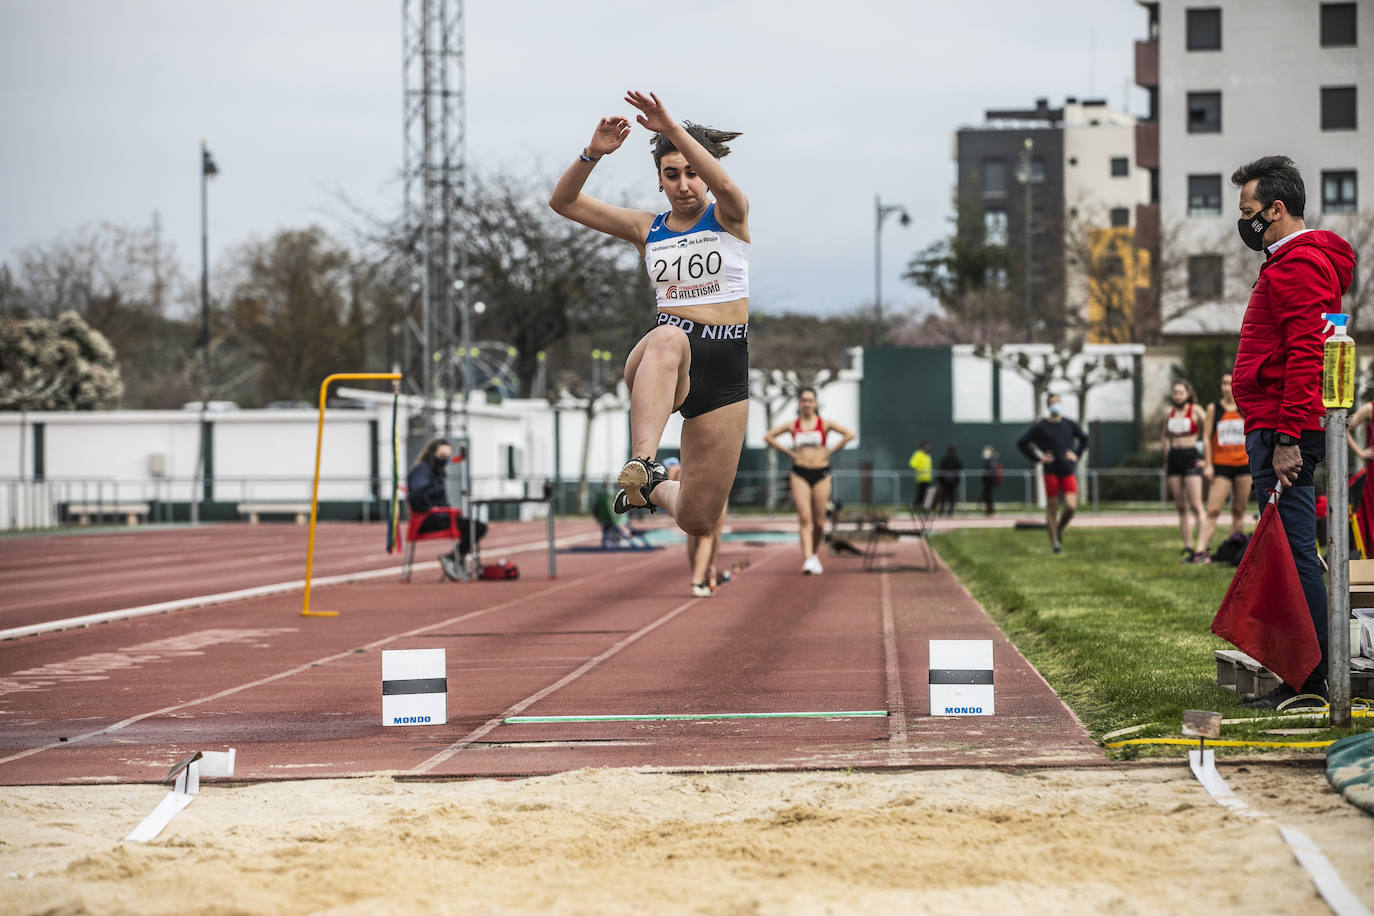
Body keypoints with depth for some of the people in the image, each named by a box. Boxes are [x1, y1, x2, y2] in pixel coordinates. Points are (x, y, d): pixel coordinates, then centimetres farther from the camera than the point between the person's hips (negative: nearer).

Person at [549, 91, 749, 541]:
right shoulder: (647, 228, 12)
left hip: (727, 361, 0)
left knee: (697, 521, -1)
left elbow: (723, 184, -20)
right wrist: (594, 153, -11)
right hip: (660, 354, 0)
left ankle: (654, 489, 35)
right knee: (668, 337, -42)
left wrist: (672, 128, -31)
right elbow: (563, 201, 7)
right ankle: (642, 464, -58)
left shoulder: (728, 215, 5)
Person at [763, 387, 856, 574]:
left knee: (819, 522, 4)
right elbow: (768, 436, 8)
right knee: (804, 517, -15)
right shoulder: (793, 425, 7)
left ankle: (815, 554, 26)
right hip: (800, 474, -1)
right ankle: (808, 558, -22)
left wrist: (831, 450, -3)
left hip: (821, 474, 1)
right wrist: (788, 451, 1)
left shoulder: (824, 424, 5)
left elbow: (849, 434, 0)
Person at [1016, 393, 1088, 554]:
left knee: (1071, 506, -10)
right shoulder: (1040, 426, -2)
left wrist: (1076, 454, 10)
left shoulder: (1070, 425, 8)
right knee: (1052, 507, 1)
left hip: (1068, 472, 2)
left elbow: (1084, 439, 26)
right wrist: (1038, 458, -5)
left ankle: (1060, 528, 19)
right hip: (1051, 472, -2)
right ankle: (1054, 540, 13)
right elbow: (1021, 443, 1)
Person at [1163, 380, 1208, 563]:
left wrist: (1207, 459, -8)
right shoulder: (1169, 413, 11)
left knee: (1196, 506, -13)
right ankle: (1188, 549, 6)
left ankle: (1201, 549, -18)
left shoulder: (1196, 411, -4)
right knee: (1181, 507, 4)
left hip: (1191, 458, -5)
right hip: (1174, 458, 5)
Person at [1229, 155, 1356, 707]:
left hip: (1281, 433, -11)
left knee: (1293, 554, -10)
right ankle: (1302, 678, 13)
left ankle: (1309, 682, -9)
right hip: (1278, 432, 11)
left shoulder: (1298, 267, -12)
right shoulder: (1288, 263, 22)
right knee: (1290, 555, 11)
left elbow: (1306, 356, -21)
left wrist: (1287, 440, -24)